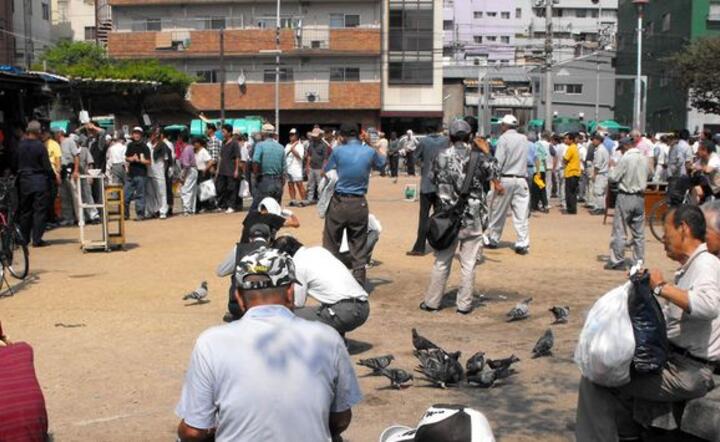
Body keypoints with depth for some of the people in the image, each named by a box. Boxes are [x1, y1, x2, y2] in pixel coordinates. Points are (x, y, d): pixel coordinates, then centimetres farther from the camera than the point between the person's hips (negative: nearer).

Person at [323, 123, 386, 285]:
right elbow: (382, 163, 18)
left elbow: (326, 171, 5)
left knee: (331, 246, 9)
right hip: (359, 204, 2)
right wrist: (370, 144, 24)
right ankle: (359, 283, 12)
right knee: (358, 247, 9)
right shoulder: (369, 152, -2)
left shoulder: (338, 151, -8)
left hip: (338, 203, -2)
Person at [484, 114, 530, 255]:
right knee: (522, 214, 1)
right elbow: (525, 159, 11)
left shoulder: (503, 139, -6)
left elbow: (498, 161, -12)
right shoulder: (524, 139, 10)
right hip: (521, 179, 4)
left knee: (498, 212, 9)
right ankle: (522, 243, -3)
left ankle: (493, 239, 19)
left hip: (505, 179, -3)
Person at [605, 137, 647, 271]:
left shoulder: (625, 158, -15)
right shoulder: (643, 158, 5)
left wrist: (612, 168, 6)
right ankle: (638, 262, 14)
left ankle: (617, 261, 4)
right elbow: (645, 178, 13)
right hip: (640, 196, 6)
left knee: (619, 231, 1)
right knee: (639, 233, 10)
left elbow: (613, 177, -12)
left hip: (626, 197, -6)